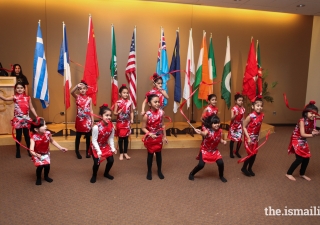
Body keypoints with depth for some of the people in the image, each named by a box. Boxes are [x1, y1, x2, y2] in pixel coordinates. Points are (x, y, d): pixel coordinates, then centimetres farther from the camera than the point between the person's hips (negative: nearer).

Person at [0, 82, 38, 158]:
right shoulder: (15, 97, -3)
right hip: (18, 119, -1)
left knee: (27, 135, 10)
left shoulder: (27, 98, 2)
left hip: (26, 119, 1)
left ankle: (30, 150, 20)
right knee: (18, 135, 7)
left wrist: (37, 116, -2)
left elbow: (31, 108, 4)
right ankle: (18, 151, 18)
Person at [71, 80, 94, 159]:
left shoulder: (89, 99, 2)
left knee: (88, 137, 9)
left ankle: (87, 152, 22)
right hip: (79, 120, -1)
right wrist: (77, 86, -40)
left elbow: (91, 110, 3)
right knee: (78, 136, 9)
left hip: (87, 120, 1)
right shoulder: (77, 97, -2)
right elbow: (72, 92, -24)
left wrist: (92, 120, 0)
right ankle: (77, 152, 23)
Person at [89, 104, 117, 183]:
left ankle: (106, 173, 30)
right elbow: (94, 140, -23)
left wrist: (113, 148, -13)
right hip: (96, 147, -4)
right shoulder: (96, 127, -30)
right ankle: (94, 176, 21)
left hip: (105, 146, 5)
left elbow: (111, 138, -5)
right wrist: (99, 151, -27)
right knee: (97, 162, -12)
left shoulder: (111, 126, -15)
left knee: (111, 160, -2)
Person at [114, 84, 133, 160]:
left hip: (127, 123, 2)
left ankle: (125, 153, 24)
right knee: (120, 138, 6)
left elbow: (131, 112, 7)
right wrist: (118, 112, -23)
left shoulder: (130, 102, 0)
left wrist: (132, 119, -5)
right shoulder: (118, 102, -7)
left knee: (126, 138, 10)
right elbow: (114, 112, -3)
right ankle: (121, 153, 19)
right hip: (120, 122, -2)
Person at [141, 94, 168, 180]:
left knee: (158, 153, 15)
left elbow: (163, 125, 2)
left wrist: (164, 136, 7)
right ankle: (149, 171, 30)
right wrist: (150, 134, -27)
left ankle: (159, 171, 33)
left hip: (159, 137, 3)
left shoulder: (161, 112, -9)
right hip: (150, 138, -3)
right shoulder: (147, 115, -20)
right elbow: (143, 128, -13)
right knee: (150, 154, 11)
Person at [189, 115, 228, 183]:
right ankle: (192, 174, 17)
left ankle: (221, 176, 22)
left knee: (220, 163, -9)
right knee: (201, 165, -12)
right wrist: (200, 132, -76)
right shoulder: (208, 130, -27)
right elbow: (204, 133, -52)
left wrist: (223, 141, -15)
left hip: (214, 150, 4)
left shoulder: (220, 131, -10)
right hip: (205, 150, -4)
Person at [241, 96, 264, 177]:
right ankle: (244, 168, 20)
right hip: (249, 137, -6)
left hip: (255, 137, 6)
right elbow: (244, 127, -17)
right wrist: (248, 138, -18)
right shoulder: (251, 116, -23)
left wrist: (258, 136, 8)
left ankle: (249, 168, 30)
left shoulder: (262, 115, -4)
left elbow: (259, 127, 8)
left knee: (254, 154, 11)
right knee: (250, 154, -1)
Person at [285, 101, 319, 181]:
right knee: (300, 158, -9)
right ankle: (289, 173, 6)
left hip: (303, 141, 8)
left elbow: (310, 132, 0)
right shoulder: (302, 121, -23)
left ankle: (302, 174, 31)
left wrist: (315, 132, -19)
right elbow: (302, 134, -27)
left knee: (307, 157, 10)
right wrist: (312, 134, -38)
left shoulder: (312, 121, -2)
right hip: (297, 140, -7)